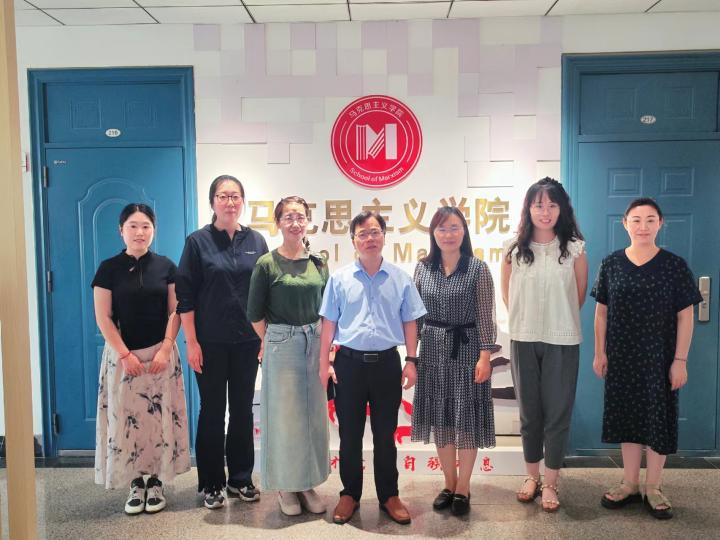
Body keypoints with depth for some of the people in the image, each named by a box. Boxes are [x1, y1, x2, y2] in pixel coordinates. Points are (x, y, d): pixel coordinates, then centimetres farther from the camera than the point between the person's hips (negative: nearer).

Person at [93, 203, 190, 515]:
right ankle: (136, 483, 17)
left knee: (160, 416, 3)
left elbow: (175, 312, 1)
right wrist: (125, 354, -10)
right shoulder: (109, 268, -1)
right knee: (127, 418, 3)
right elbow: (103, 317, -3)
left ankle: (156, 481, 17)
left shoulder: (166, 266, 2)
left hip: (161, 353, 1)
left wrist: (165, 349, -9)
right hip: (122, 355, 0)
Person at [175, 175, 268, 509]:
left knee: (242, 409, 11)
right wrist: (191, 343, -9)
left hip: (247, 342, 3)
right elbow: (185, 297, -5)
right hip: (210, 343, -3)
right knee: (212, 411, 7)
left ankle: (240, 478, 26)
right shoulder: (198, 242, -3)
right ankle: (211, 483, 21)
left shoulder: (256, 242, 5)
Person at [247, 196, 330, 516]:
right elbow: (255, 313, -2)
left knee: (313, 414, 9)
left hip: (314, 344, 4)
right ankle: (286, 487, 19)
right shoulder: (267, 264, -6)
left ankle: (308, 484, 23)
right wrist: (273, 342, 0)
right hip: (280, 345, -4)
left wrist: (322, 340, 4)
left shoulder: (318, 263, 6)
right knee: (284, 415, 4)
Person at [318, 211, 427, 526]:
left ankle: (389, 496, 25)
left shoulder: (400, 279, 2)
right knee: (350, 435, 10)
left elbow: (410, 323, 6)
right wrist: (324, 363, 0)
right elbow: (329, 323, 3)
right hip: (349, 362, 0)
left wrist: (411, 361, 1)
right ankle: (350, 494, 25)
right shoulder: (339, 278, 0)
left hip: (387, 362, 0)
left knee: (385, 435, 11)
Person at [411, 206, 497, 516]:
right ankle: (449, 483, 27)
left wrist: (485, 354, -13)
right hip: (433, 350, 4)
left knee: (466, 418, 4)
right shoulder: (423, 268, 4)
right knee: (439, 418, 11)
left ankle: (463, 488, 20)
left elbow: (485, 316, -7)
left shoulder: (478, 269, -6)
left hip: (466, 349, -3)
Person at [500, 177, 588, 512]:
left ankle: (550, 483, 18)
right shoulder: (514, 249, -1)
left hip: (562, 342, -2)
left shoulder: (574, 248, -5)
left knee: (557, 413, 4)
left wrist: (560, 319, 11)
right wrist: (523, 319, 11)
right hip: (523, 340, 2)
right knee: (529, 411, 13)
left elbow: (580, 293, 6)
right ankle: (532, 476, 28)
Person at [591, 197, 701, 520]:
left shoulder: (675, 266, -5)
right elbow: (602, 312, 4)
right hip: (621, 357, 2)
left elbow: (685, 317, -4)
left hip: (660, 358, -1)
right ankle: (630, 485, 25)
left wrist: (680, 360, -8)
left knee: (659, 421, 6)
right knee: (627, 418, 11)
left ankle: (653, 488, 22)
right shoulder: (611, 264, 0)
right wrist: (600, 352, 2)